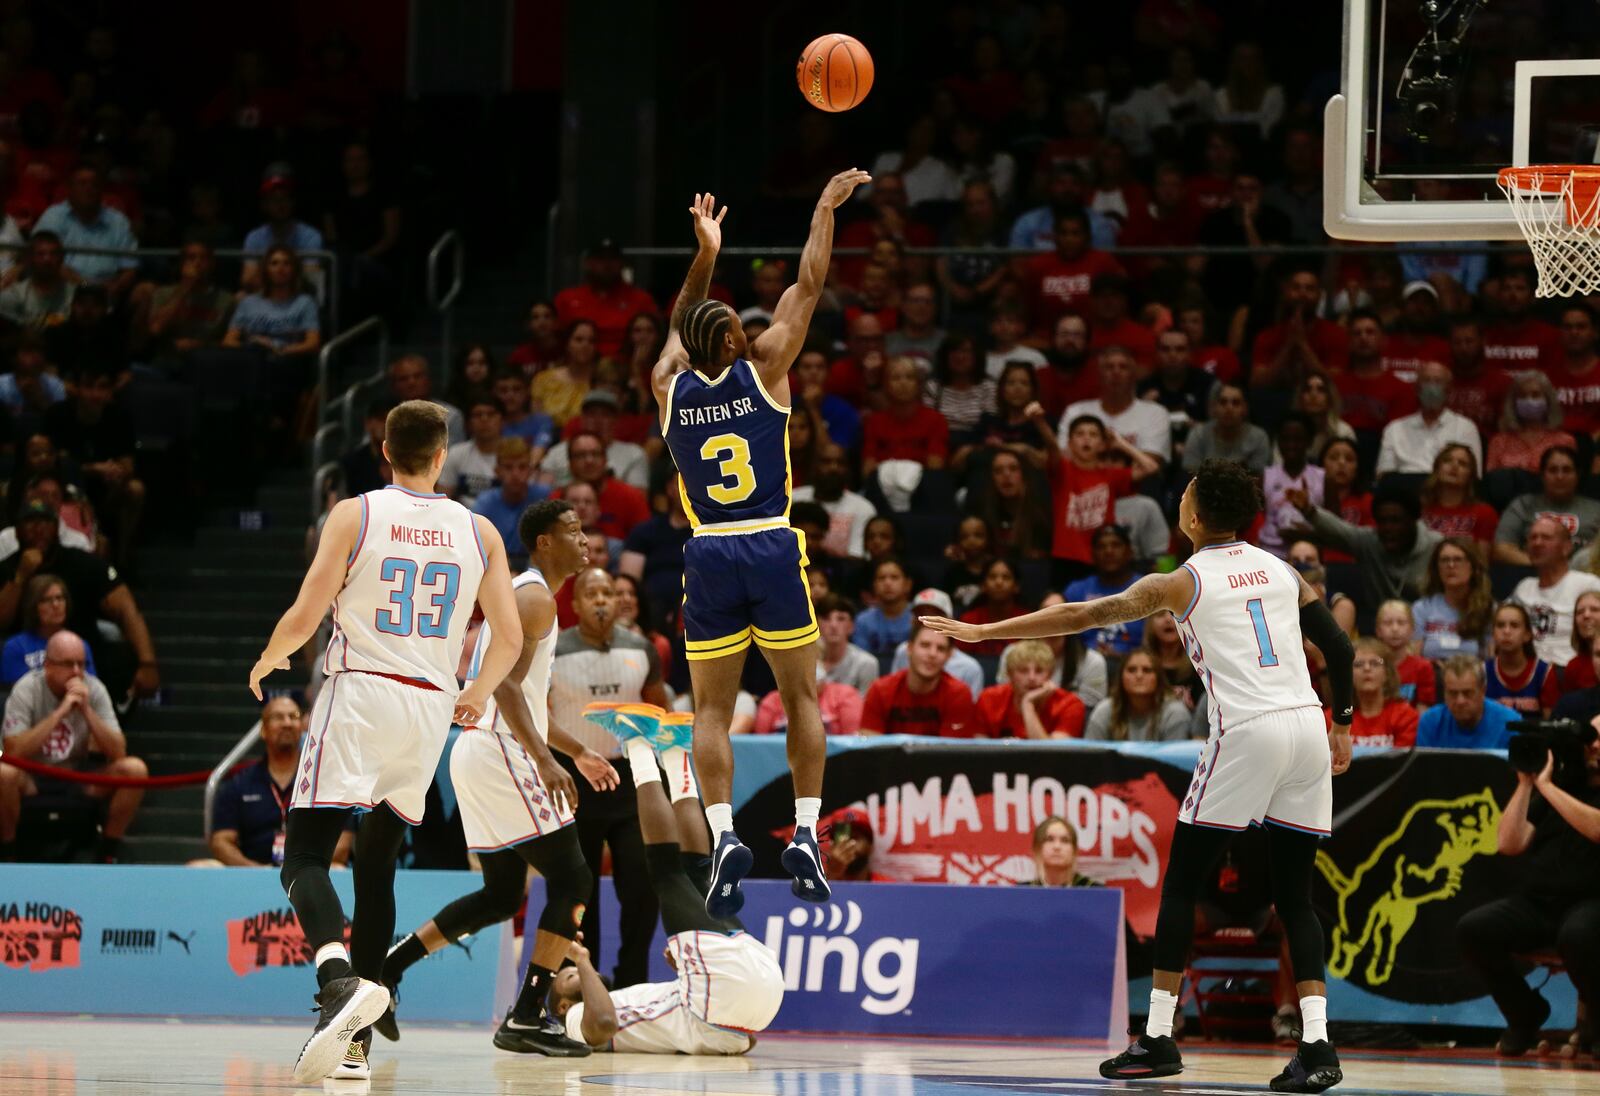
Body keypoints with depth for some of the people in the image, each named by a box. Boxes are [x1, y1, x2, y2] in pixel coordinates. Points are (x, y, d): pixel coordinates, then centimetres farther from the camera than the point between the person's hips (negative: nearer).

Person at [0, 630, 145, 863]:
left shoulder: (94, 689, -8)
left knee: (135, 769, -22)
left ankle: (109, 853, -5)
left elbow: (118, 753, -14)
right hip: (32, 778, -3)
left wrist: (87, 710, -26)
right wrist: (61, 712, -30)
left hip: (78, 775, 3)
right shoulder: (27, 690, -16)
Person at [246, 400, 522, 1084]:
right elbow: (509, 639, 8)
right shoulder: (478, 532, 8)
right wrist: (477, 695, 28)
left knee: (304, 856, -8)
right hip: (431, 707, 4)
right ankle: (354, 1037, 10)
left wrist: (267, 662, 16)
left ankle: (339, 977, -37)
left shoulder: (354, 515, -2)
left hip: (360, 694, -4)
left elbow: (303, 620, -6)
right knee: (376, 863, 15)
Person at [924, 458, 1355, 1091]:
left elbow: (1085, 616, 2)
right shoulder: (1280, 571, 17)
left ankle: (1158, 1038, 5)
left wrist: (985, 632, 6)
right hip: (1307, 729, 5)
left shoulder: (1181, 583, 3)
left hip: (1248, 732, -5)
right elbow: (1338, 647, 13)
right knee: (1294, 897, 9)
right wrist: (1341, 726, 24)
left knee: (1180, 885, 8)